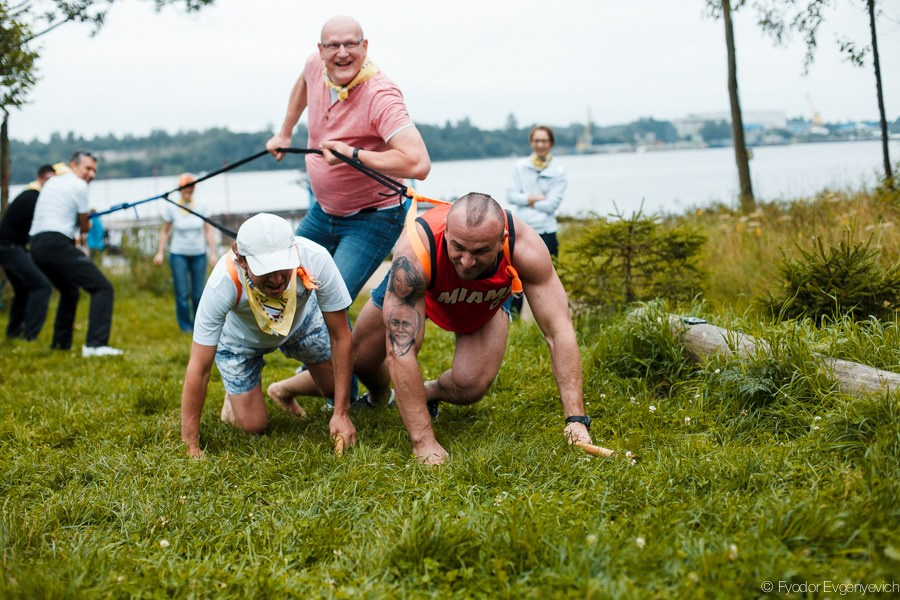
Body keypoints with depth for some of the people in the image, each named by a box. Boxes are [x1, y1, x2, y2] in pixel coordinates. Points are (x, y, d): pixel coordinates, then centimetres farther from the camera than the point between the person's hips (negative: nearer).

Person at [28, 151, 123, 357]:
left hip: (37, 245, 9)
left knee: (69, 291, 28)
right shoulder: (79, 186, 0)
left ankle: (61, 343, 27)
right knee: (102, 287, -10)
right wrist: (86, 222, 29)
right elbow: (84, 227, 8)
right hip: (57, 244, -9)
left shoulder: (51, 182, 24)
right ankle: (95, 344, -23)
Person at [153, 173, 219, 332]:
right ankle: (185, 325, 6)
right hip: (179, 255, -1)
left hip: (199, 255, 1)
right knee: (182, 293, -6)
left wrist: (213, 253, -1)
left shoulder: (201, 207, -2)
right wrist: (160, 253, 1)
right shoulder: (171, 208, -4)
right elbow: (165, 231, 5)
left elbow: (209, 231, 2)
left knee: (198, 293, 1)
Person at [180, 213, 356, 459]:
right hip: (240, 335, -2)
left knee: (338, 387, 1)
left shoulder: (315, 260, -41)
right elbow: (198, 369, -35)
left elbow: (340, 337, -26)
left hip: (301, 319, 2)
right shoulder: (223, 282, -44)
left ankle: (283, 392, 30)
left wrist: (341, 414, -24)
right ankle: (234, 395, 29)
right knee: (254, 426, -5)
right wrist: (190, 445, -33)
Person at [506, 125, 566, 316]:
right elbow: (511, 195, -1)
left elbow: (551, 205, -8)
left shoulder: (558, 173, 1)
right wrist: (535, 198, -12)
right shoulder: (520, 166, 7)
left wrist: (525, 200, -5)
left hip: (545, 231, -2)